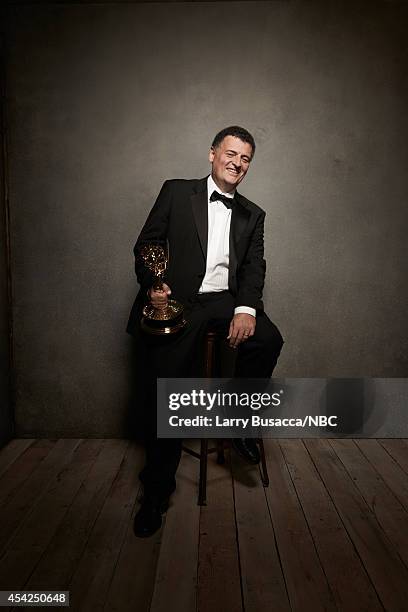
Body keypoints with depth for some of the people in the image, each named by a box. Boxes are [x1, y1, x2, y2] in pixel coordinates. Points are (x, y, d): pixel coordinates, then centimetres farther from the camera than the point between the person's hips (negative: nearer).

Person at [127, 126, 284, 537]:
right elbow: (145, 245, 5)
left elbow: (253, 267, 7)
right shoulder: (176, 192, 8)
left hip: (225, 299, 3)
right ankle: (157, 492, 13)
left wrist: (246, 308, -12)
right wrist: (153, 285, -13)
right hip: (175, 302, -3)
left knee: (268, 339, -25)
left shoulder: (253, 215, 17)